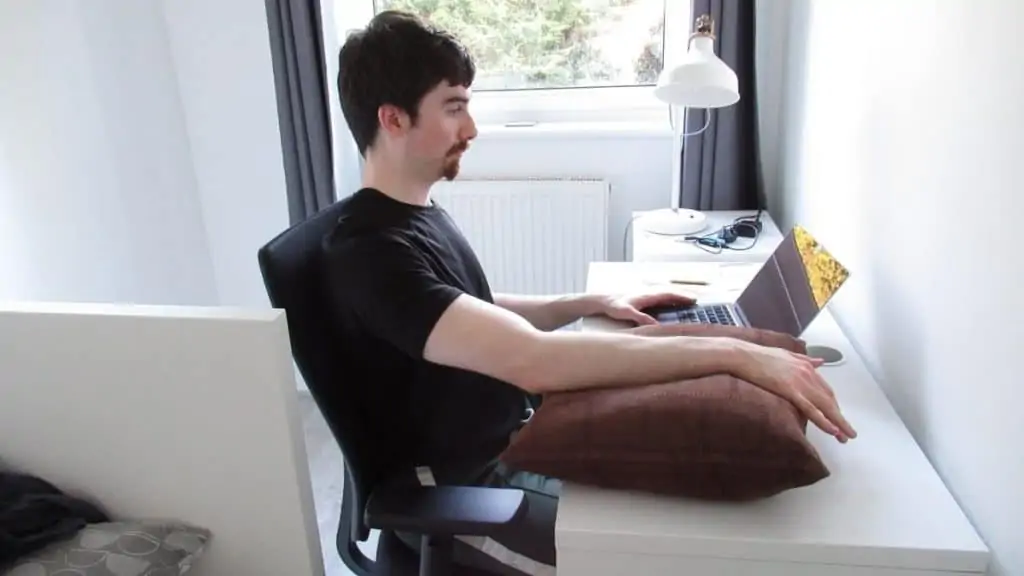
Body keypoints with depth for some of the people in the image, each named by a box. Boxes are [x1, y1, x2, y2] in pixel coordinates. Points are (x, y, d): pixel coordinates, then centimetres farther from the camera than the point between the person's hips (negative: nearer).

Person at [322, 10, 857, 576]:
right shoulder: (370, 250, -27)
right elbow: (531, 360, -39)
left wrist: (595, 303, 2)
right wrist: (731, 353, -36)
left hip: (509, 438, 9)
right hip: (453, 488, -8)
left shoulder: (419, 211, 4)